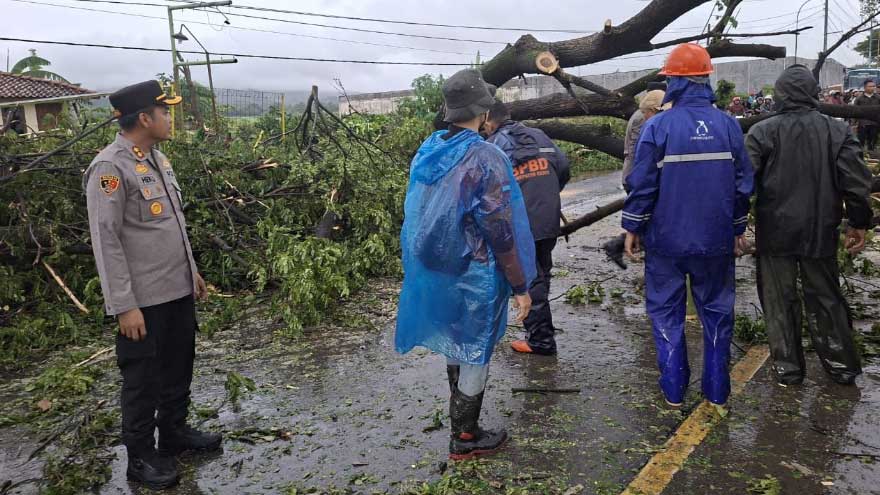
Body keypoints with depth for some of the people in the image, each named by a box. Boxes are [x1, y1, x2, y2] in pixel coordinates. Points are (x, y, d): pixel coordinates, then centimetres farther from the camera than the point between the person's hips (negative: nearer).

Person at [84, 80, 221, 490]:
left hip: (179, 290, 8)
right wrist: (124, 306, -19)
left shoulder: (157, 158, 9)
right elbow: (106, 241, -19)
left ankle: (175, 433, 39)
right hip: (145, 300, -8)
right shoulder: (110, 168, -18)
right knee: (143, 379, 7)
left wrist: (191, 270, 21)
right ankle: (141, 456, 24)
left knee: (178, 368, 20)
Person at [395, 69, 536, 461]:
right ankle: (465, 438, 22)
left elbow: (416, 215, 10)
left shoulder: (427, 150, 2)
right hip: (475, 275, -7)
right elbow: (500, 232, -19)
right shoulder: (485, 158, -19)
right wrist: (520, 286, -10)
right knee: (476, 352, 8)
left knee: (454, 341, 23)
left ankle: (460, 415, 42)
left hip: (434, 271, 7)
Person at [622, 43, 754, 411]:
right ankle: (717, 393, 20)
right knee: (716, 312, 14)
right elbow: (743, 184, 4)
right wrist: (738, 229, 15)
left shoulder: (658, 126, -11)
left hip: (666, 239, -2)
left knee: (667, 312, 10)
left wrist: (633, 228, 2)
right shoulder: (728, 125, -2)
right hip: (716, 241, 3)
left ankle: (673, 391, 14)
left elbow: (642, 184, -10)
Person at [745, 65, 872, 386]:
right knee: (825, 298, 16)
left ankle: (787, 367, 14)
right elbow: (856, 182, -3)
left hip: (775, 231, -2)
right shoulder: (837, 130, -2)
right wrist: (859, 223, 8)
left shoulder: (764, 131, -9)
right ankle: (842, 366, 25)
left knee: (780, 301, 9)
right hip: (821, 232, 3)